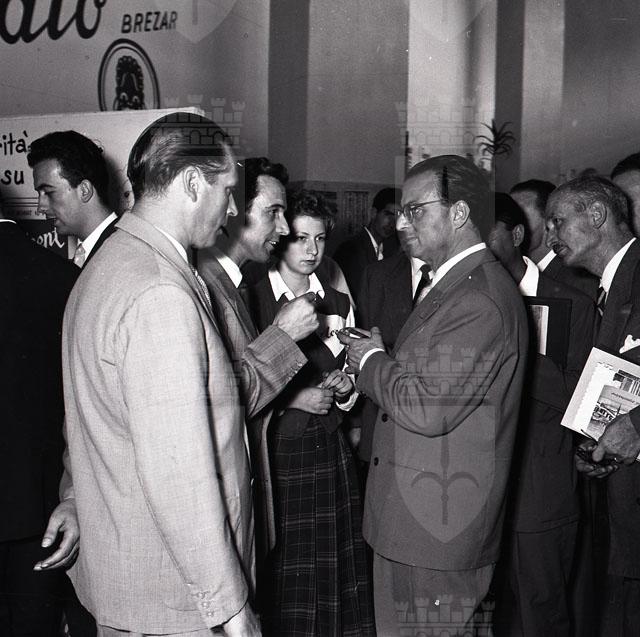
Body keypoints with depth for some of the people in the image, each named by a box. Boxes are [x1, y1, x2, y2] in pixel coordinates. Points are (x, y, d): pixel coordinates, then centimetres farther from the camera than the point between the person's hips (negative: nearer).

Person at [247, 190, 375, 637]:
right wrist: (291, 398, -14)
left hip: (329, 450, 4)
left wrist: (345, 387, -2)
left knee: (332, 570, 8)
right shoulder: (250, 299, -5)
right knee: (279, 578, 1)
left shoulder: (339, 305, 10)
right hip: (273, 450, -4)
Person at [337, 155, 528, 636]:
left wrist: (371, 360, -10)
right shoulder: (457, 284, 14)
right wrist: (374, 362, 4)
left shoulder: (480, 299, -21)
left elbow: (427, 408, -26)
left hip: (439, 529, -10)